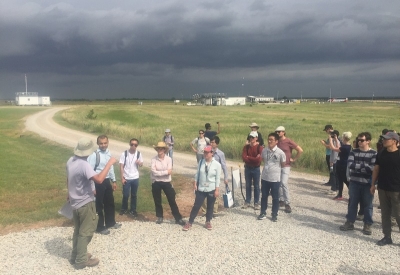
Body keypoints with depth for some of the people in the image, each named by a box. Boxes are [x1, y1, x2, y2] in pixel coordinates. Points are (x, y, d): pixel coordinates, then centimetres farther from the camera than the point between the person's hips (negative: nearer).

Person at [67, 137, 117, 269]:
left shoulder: (71, 161, 1)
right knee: (86, 232, 5)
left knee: (78, 230, 22)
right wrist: (109, 163, -30)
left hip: (75, 202, 9)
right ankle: (81, 260, 15)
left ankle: (75, 256, 34)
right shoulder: (84, 165, -28)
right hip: (85, 203, -9)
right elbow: (99, 180, -39)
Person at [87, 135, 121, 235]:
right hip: (98, 182, -8)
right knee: (98, 205, 7)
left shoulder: (108, 153, 4)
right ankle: (100, 227, 23)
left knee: (110, 202, 20)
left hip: (107, 181, 8)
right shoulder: (94, 155, -20)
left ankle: (110, 223, 39)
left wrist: (114, 181, 18)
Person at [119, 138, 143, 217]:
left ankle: (133, 210, 26)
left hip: (135, 178, 2)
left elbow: (141, 165, 8)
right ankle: (124, 209, 28)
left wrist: (139, 163, -16)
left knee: (134, 195, 12)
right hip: (126, 178, -2)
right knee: (125, 195, 7)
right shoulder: (124, 153, -11)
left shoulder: (139, 154, -3)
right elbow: (121, 166, -8)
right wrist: (122, 177, -11)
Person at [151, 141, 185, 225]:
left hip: (166, 182, 0)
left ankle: (178, 218, 13)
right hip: (156, 183, 1)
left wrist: (158, 172, -15)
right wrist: (166, 172, -19)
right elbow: (154, 172, -17)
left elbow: (169, 172, -14)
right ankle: (160, 217, 31)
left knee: (172, 200, 4)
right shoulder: (154, 159, -7)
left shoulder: (168, 159, -6)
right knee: (157, 201, 12)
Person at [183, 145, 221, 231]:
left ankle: (208, 222, 31)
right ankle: (190, 222, 14)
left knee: (210, 207, 13)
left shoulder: (217, 164, -10)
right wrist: (195, 184, 1)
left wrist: (217, 189, -9)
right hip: (201, 189, 2)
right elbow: (197, 173, 6)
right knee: (196, 206, 4)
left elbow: (218, 178, -8)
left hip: (211, 189, -2)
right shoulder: (201, 162, -1)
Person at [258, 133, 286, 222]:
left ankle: (274, 214, 24)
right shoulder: (264, 151, -2)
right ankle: (263, 212, 28)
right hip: (264, 177, 4)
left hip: (275, 179, -3)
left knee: (275, 197, 9)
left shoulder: (280, 153, -14)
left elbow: (283, 164, 1)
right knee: (264, 196, 14)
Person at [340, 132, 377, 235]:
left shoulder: (374, 153, -5)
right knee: (352, 203, 11)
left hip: (368, 183, -2)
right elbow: (350, 165, -11)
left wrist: (357, 166, -14)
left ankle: (367, 225, 20)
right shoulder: (354, 152, 2)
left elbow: (373, 168, -16)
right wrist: (365, 166, -15)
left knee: (367, 204, 8)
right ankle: (350, 222, 22)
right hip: (354, 182, 3)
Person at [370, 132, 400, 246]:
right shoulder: (381, 154, 4)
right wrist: (373, 184, 9)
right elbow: (376, 169, 11)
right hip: (382, 189, 5)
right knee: (385, 214, 12)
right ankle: (387, 237, 22)